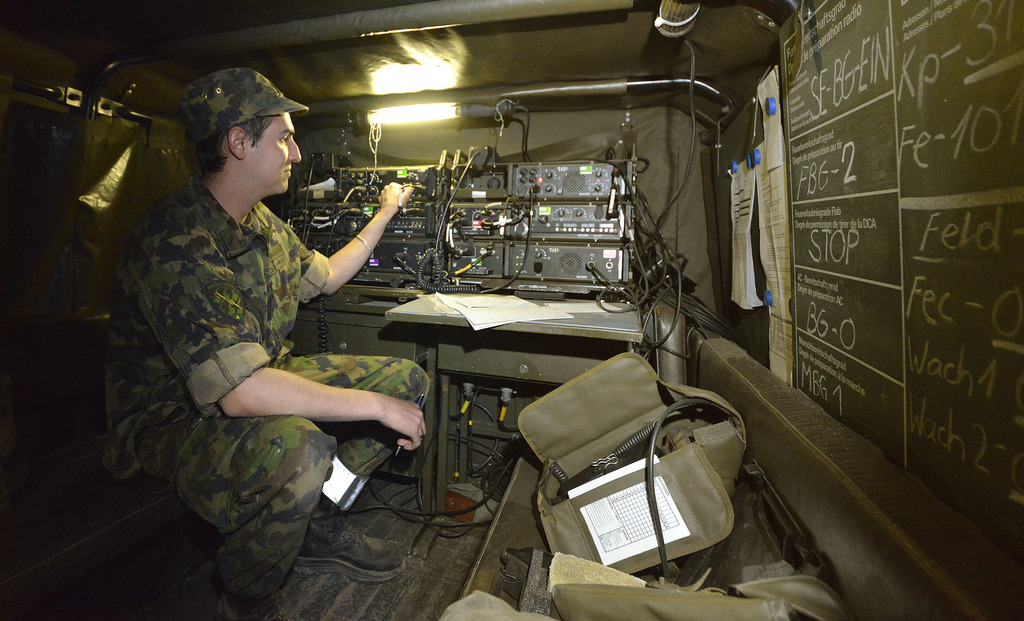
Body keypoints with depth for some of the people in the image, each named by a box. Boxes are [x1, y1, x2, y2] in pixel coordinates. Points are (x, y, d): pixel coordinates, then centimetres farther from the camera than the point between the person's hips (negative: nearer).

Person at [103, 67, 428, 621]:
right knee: (297, 450, -40)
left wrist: (384, 215, 23)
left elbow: (322, 276, 20)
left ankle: (318, 527, 8)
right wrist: (377, 406, -32)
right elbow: (239, 390, -36)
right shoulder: (175, 241, -27)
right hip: (176, 415, -8)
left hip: (261, 379, 8)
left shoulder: (263, 223, 2)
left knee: (403, 379, -2)